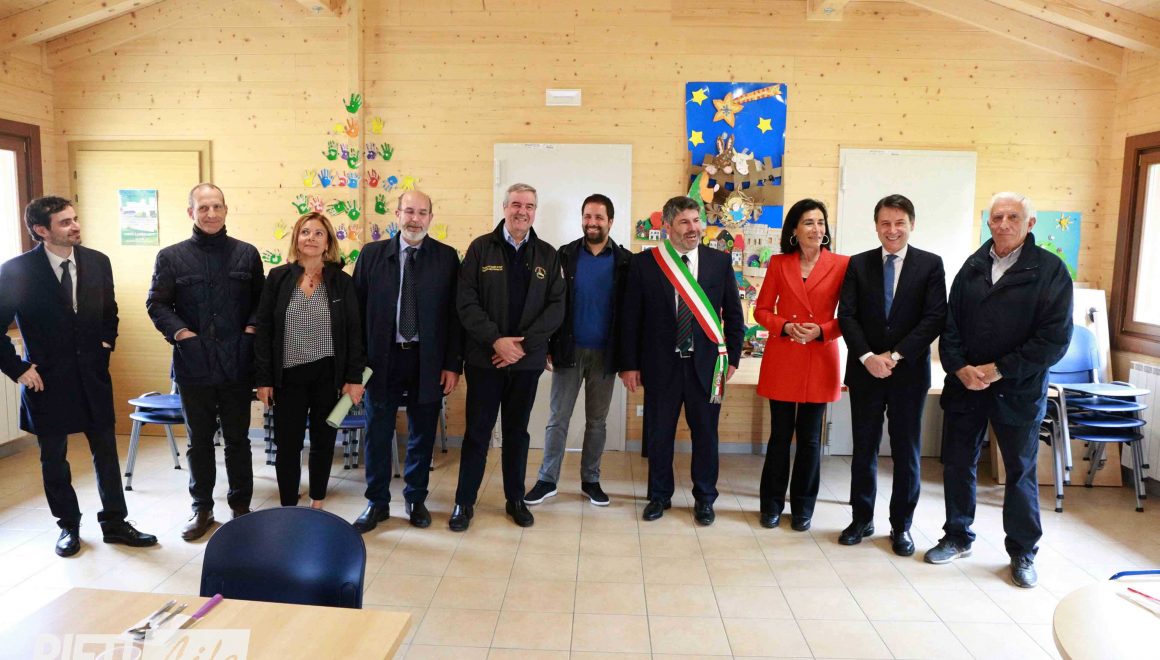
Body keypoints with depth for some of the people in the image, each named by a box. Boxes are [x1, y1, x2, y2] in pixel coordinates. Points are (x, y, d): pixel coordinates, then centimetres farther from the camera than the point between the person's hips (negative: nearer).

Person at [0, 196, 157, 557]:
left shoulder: (97, 262, 0)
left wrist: (106, 345, 8)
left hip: (93, 375, 3)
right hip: (47, 379, -3)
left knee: (107, 452, 8)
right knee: (54, 458, 10)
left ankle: (114, 522, 20)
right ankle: (68, 525, 27)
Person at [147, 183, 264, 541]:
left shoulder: (246, 253, 4)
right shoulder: (171, 257, 1)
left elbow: (261, 299, 7)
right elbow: (157, 304, 2)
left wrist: (250, 330, -7)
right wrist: (181, 333, -11)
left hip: (237, 364, 0)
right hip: (193, 364, 0)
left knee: (237, 439, 10)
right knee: (199, 441, 12)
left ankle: (241, 506, 24)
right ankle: (201, 508, 26)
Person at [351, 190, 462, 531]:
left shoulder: (447, 257, -1)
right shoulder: (372, 254, 1)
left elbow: (454, 314, -1)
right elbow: (357, 309, 3)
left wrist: (453, 364, -4)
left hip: (428, 362, 0)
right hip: (382, 359, 1)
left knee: (422, 435, 11)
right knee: (378, 434, 9)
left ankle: (416, 500, 29)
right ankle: (377, 503, 26)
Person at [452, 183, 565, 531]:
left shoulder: (548, 255, 5)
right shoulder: (481, 247, 0)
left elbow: (556, 306, -1)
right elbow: (466, 301, -6)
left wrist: (523, 343, -12)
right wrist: (496, 340, -16)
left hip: (527, 359, 2)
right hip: (484, 357, -2)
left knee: (517, 431, 13)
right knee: (477, 431, 5)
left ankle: (515, 499, 26)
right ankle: (464, 502, 18)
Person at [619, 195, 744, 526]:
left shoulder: (720, 262, 2)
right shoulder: (643, 263, -2)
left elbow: (733, 314, 7)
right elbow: (630, 318, -1)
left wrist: (732, 357, 3)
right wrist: (629, 364, -3)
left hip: (706, 363, 1)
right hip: (660, 363, -1)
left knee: (706, 433, 10)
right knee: (658, 433, 10)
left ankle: (704, 498, 28)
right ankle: (660, 495, 30)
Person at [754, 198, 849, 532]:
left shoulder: (841, 264, -1)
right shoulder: (778, 263, 3)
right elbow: (761, 310, 6)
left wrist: (820, 331, -15)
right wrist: (785, 326, -12)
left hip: (820, 361, 0)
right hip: (782, 359, 1)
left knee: (810, 438, 8)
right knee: (780, 435, 7)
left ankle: (803, 507, 22)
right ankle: (772, 504, 22)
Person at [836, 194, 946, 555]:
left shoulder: (930, 264, 0)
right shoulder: (858, 264, 5)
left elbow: (935, 318, -8)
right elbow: (846, 316, -2)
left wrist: (894, 356, -15)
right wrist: (867, 357, -15)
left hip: (909, 372, -1)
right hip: (865, 370, 1)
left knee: (906, 452, 8)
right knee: (863, 449, 10)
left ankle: (901, 526, 22)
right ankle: (862, 519, 24)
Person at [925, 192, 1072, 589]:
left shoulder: (1050, 270, -6)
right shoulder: (973, 266, 7)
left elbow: (1055, 338, -11)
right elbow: (951, 324, 6)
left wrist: (999, 370, -15)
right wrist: (961, 369, -9)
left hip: (1018, 389, -3)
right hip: (964, 384, 4)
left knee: (1021, 471, 9)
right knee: (957, 464, 11)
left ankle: (1023, 552, 25)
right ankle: (957, 538, 28)